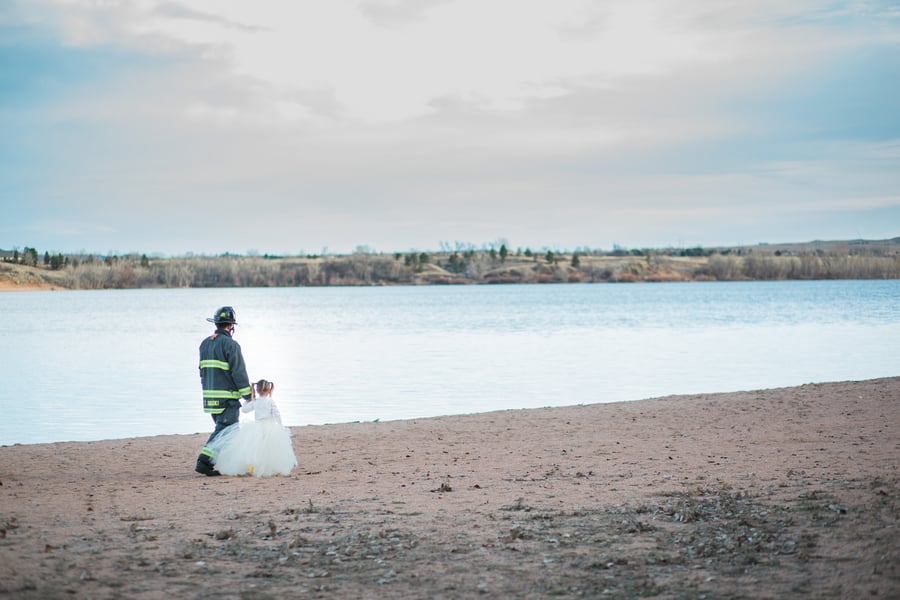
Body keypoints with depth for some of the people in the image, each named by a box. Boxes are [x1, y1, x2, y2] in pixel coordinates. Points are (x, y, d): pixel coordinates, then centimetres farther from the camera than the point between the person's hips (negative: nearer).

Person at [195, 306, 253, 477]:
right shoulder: (230, 344, -12)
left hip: (209, 396, 8)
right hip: (227, 397, -8)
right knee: (222, 431, -6)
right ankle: (204, 461, -16)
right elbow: (239, 373, -13)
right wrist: (248, 395, -6)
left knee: (223, 429, 17)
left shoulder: (205, 343, 11)